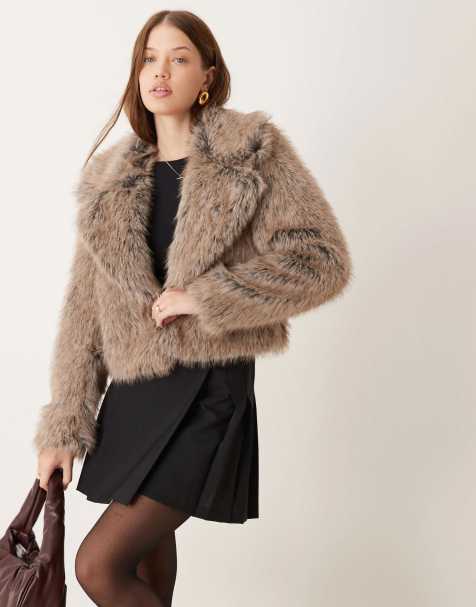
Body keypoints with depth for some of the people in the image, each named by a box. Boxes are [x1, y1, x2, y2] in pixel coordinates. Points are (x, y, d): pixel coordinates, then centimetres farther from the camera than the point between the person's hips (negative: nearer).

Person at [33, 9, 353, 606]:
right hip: (132, 396, 5)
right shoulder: (111, 180, 8)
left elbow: (324, 261, -11)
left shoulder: (254, 153, -4)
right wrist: (63, 425, 3)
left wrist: (202, 298, -16)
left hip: (209, 393, -5)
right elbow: (84, 309, 7)